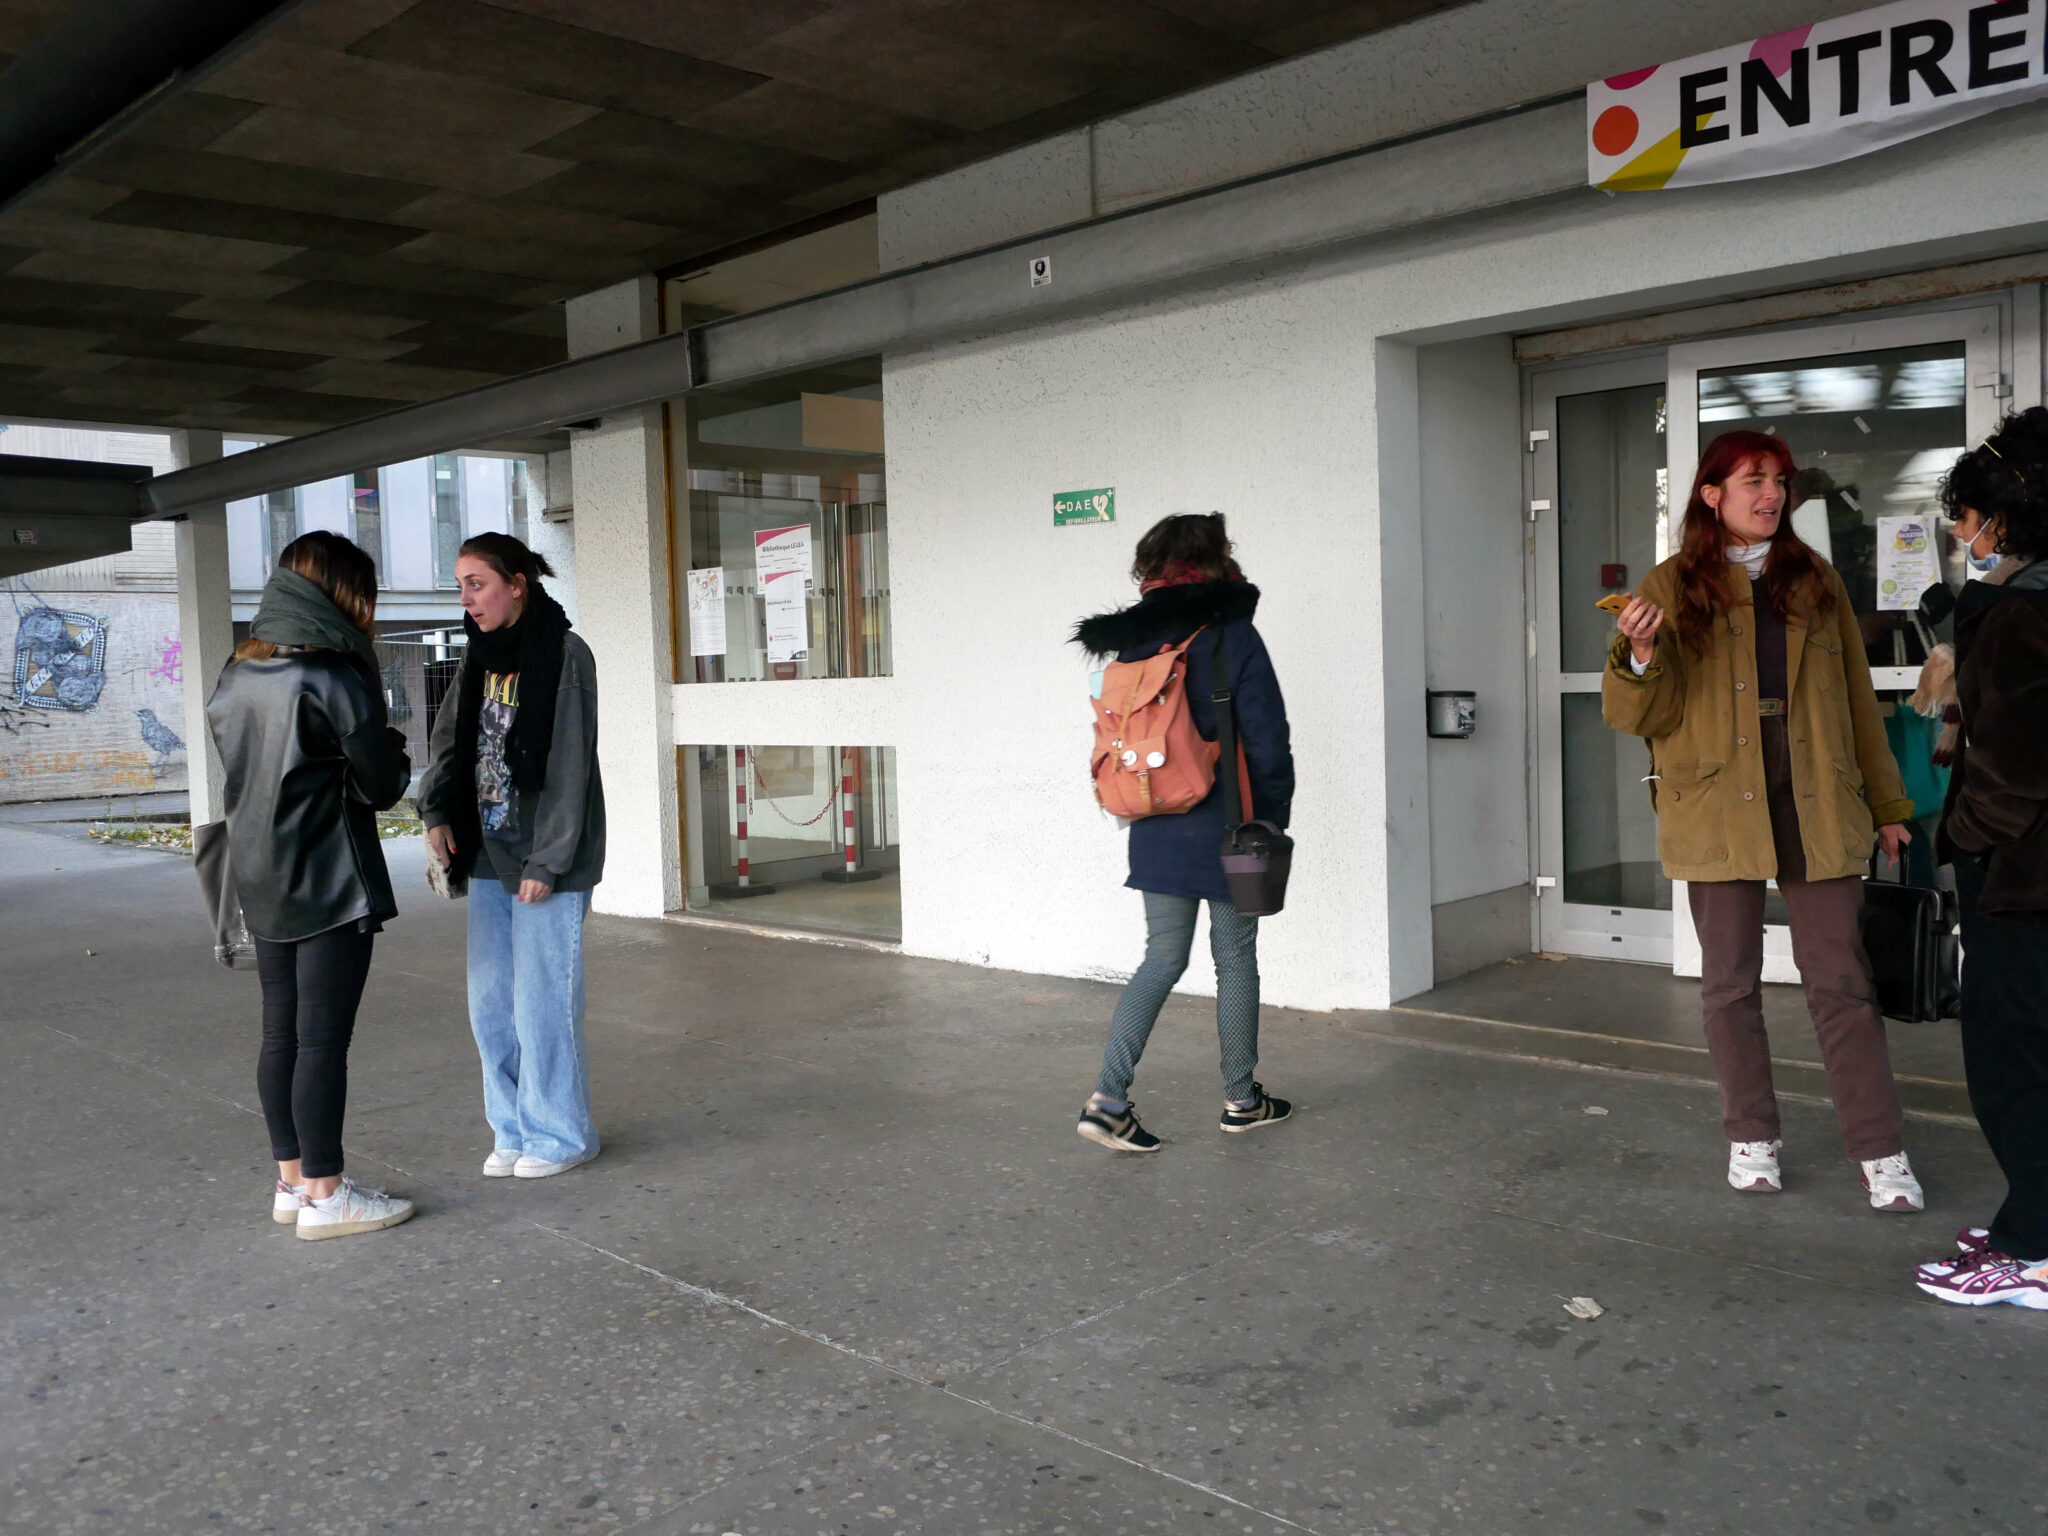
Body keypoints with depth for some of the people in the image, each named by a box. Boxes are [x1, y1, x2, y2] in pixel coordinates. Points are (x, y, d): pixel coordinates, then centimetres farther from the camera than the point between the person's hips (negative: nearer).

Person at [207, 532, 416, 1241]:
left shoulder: (235, 676, 8)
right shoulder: (333, 675, -15)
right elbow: (382, 783, -11)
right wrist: (393, 753, 10)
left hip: (263, 885, 8)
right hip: (332, 888, -8)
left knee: (280, 1035, 13)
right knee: (323, 1041, -2)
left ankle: (291, 1181, 22)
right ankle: (324, 1196, 6)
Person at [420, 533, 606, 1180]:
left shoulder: (563, 653, -11)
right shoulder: (481, 653, 11)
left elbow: (570, 767, -14)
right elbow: (450, 737, 13)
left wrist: (546, 863, -16)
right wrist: (436, 811, -6)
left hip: (545, 863, -7)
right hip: (489, 857, 7)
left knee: (542, 1004, -2)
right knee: (489, 1003, 11)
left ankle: (558, 1134, 13)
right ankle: (512, 1130, 25)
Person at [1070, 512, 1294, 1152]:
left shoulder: (1132, 642, 6)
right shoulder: (1233, 637, -10)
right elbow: (1267, 742, -11)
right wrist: (1274, 819, 0)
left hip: (1155, 832, 5)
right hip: (1226, 831, -5)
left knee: (1162, 959, 10)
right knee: (1235, 958, 9)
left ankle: (1109, 1097, 0)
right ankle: (1241, 1099, 22)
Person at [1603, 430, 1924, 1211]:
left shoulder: (1816, 581, 11)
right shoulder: (1674, 587, 2)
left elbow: (1856, 699, 14)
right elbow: (1642, 714, -2)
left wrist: (1886, 804, 13)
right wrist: (1640, 656, -23)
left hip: (1817, 809, 2)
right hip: (1719, 811, -1)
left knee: (1841, 985, 3)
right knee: (1730, 984, 8)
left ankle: (1880, 1153, 11)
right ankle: (1752, 1139, 23)